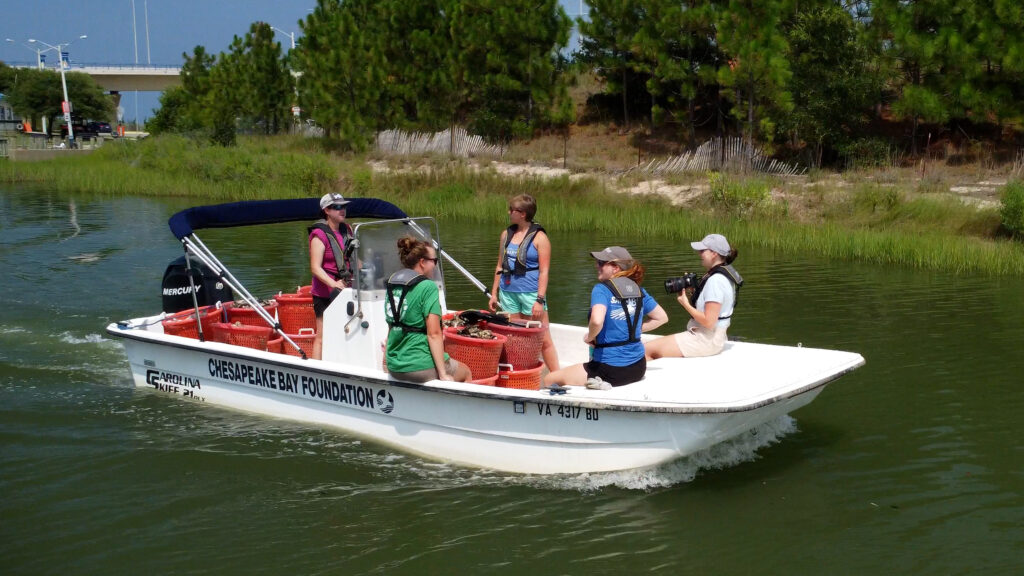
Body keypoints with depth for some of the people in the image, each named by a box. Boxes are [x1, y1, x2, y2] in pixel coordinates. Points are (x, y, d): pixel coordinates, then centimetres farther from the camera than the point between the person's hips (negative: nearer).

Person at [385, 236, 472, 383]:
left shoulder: (392, 284, 7)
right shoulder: (428, 286, -14)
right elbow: (434, 333, -19)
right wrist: (443, 374, -18)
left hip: (393, 366, 8)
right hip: (419, 367, -7)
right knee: (466, 372, 20)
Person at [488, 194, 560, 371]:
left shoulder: (539, 237, -6)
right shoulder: (506, 234, 11)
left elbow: (544, 271, -10)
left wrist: (540, 300, -16)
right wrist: (494, 293, 14)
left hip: (531, 293, -5)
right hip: (508, 293, 6)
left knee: (543, 339, -3)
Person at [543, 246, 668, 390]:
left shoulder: (602, 289, -14)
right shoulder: (638, 290, 5)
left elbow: (597, 321, -32)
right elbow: (662, 317, 15)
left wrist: (589, 337, -12)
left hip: (611, 370, -8)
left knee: (549, 380, 5)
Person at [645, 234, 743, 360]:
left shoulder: (716, 280, -21)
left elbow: (709, 322, -24)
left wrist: (686, 304, -13)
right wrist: (693, 290, 5)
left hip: (706, 339, -11)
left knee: (647, 351, -12)